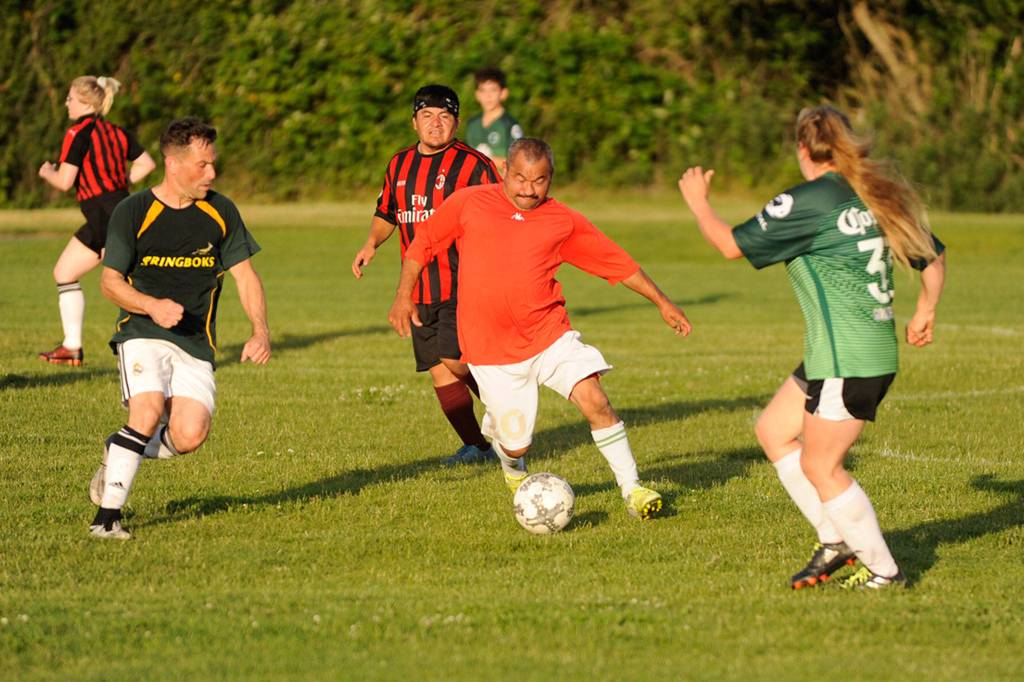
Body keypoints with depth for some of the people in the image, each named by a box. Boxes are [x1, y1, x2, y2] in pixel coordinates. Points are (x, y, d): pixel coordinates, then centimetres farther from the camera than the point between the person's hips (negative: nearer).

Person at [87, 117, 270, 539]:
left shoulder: (220, 212, 7)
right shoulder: (133, 212, -3)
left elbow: (245, 275, 9)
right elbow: (110, 281, -3)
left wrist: (261, 331, -6)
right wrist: (153, 306, -21)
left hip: (196, 345, 3)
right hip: (143, 333, -3)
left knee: (190, 434, -16)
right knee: (148, 411, -27)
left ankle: (118, 453, 15)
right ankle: (107, 515, -17)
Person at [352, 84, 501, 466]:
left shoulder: (474, 165, -6)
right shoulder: (399, 165, 13)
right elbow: (386, 213, 27)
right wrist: (372, 243, 8)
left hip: (463, 286, -6)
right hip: (420, 289, 6)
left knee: (455, 360, -19)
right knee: (439, 372, 3)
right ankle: (475, 446, 13)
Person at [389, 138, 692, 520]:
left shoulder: (563, 222, 3)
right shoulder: (468, 204, 1)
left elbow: (617, 262, 10)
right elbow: (423, 244, 12)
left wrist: (662, 302, 11)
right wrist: (404, 296, 5)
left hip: (550, 335, 1)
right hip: (490, 349, -1)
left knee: (593, 399, -20)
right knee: (516, 445, 0)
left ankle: (631, 489, -9)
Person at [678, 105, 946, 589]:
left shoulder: (809, 202, -13)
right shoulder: (877, 196, 11)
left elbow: (732, 244, -6)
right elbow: (933, 257, 18)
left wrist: (698, 201, 10)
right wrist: (924, 312, 30)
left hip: (848, 359, -9)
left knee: (820, 466, -1)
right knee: (773, 430, 17)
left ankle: (883, 570, 5)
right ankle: (835, 541, 19)